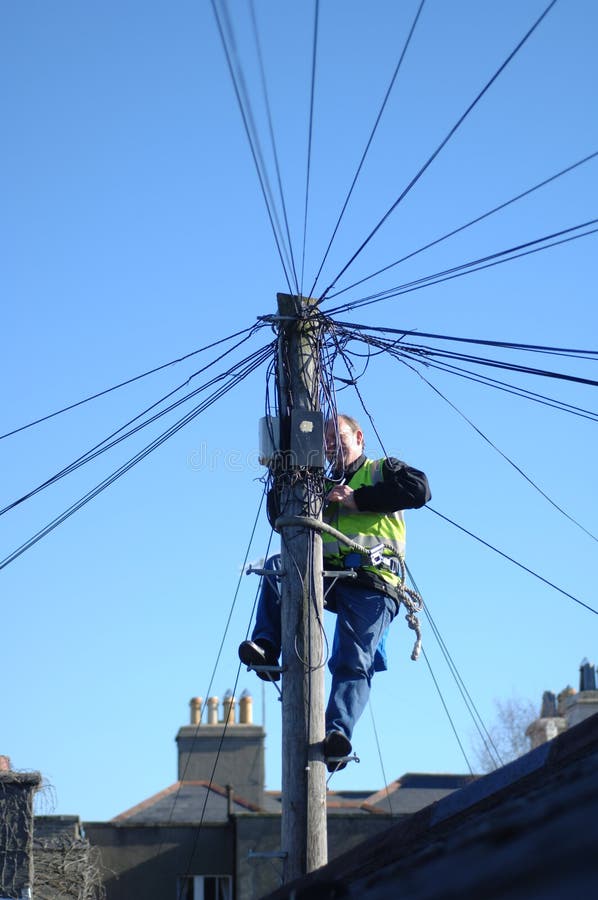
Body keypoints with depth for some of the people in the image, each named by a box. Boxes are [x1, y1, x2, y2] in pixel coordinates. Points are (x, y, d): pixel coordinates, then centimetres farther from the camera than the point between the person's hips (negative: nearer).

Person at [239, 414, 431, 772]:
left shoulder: (382, 470, 17)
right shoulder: (323, 487, 32)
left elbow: (419, 489, -4)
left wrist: (359, 499, -6)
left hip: (371, 584, -5)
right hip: (326, 576, 5)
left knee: (353, 662, -21)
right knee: (277, 566, -23)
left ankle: (338, 733, -38)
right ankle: (267, 648, -31)